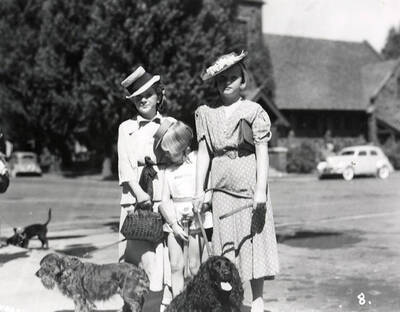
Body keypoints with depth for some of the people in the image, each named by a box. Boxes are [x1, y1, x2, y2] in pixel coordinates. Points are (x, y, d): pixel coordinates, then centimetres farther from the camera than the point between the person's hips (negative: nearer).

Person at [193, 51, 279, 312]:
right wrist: (199, 190, 5)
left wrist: (261, 190, -13)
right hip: (221, 188, 3)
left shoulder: (254, 111, -1)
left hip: (250, 186, -3)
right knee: (226, 244, 4)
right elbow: (203, 152, 9)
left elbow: (262, 152, -5)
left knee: (254, 241, 1)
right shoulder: (205, 113, 9)